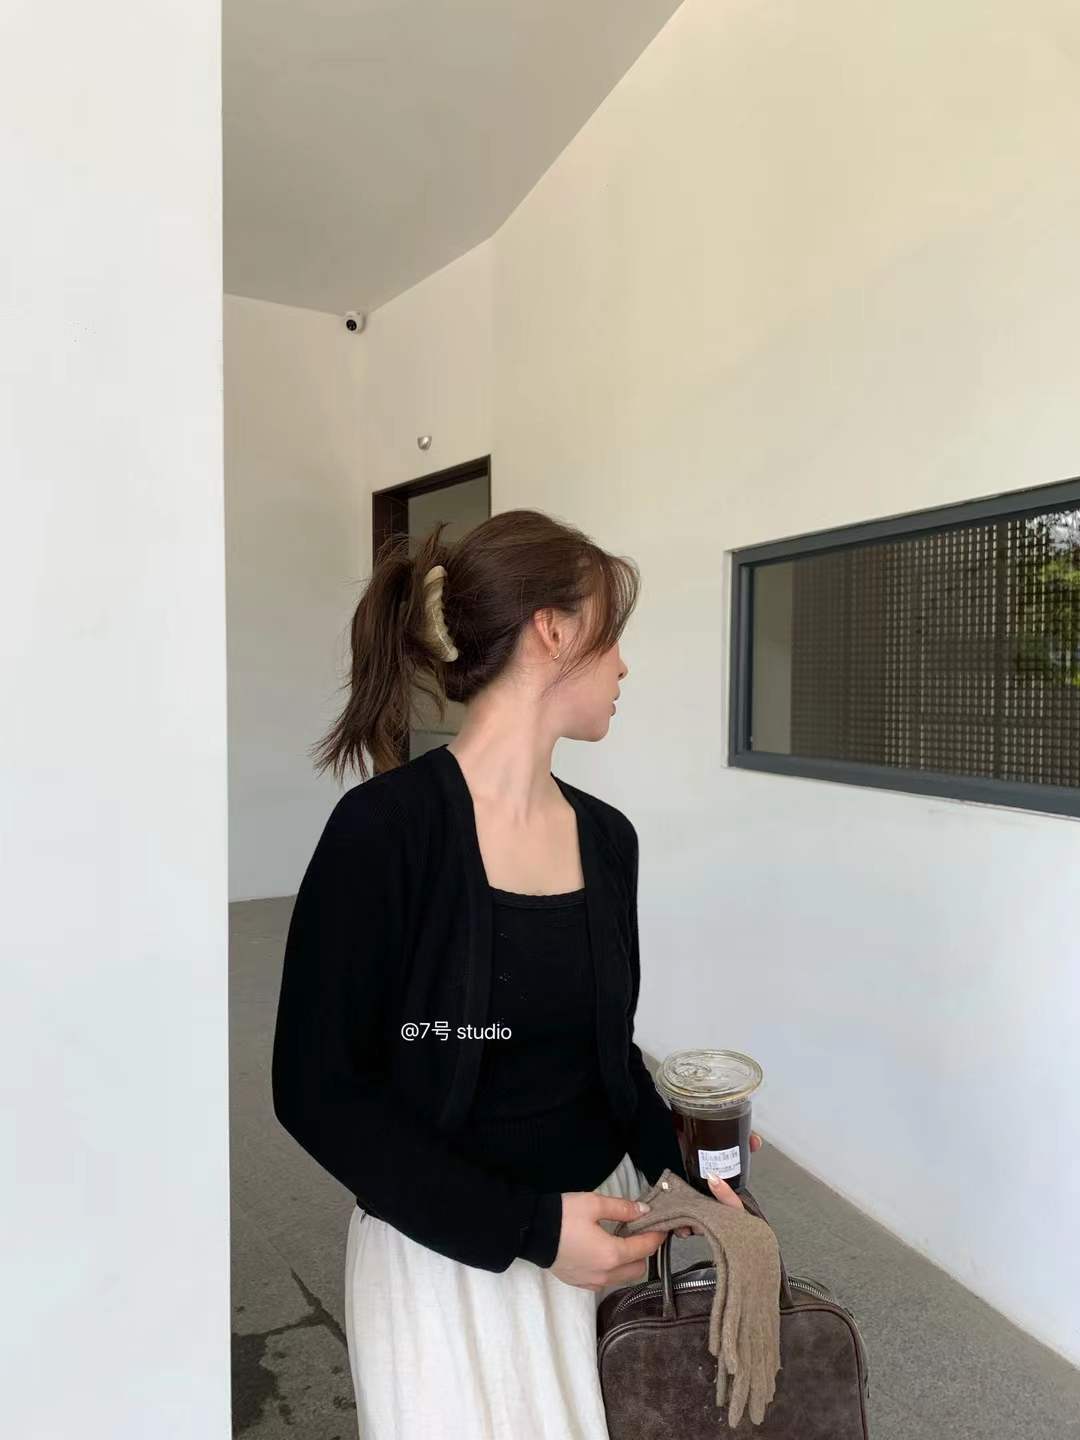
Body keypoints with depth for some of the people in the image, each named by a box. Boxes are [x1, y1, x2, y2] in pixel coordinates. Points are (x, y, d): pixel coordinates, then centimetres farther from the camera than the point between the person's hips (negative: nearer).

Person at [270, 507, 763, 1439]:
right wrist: (530, 1229, -19)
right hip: (447, 1254, -5)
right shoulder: (387, 827, -21)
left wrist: (679, 1172, -4)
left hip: (597, 1224, 6)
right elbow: (319, 1091, -17)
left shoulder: (607, 837, -2)